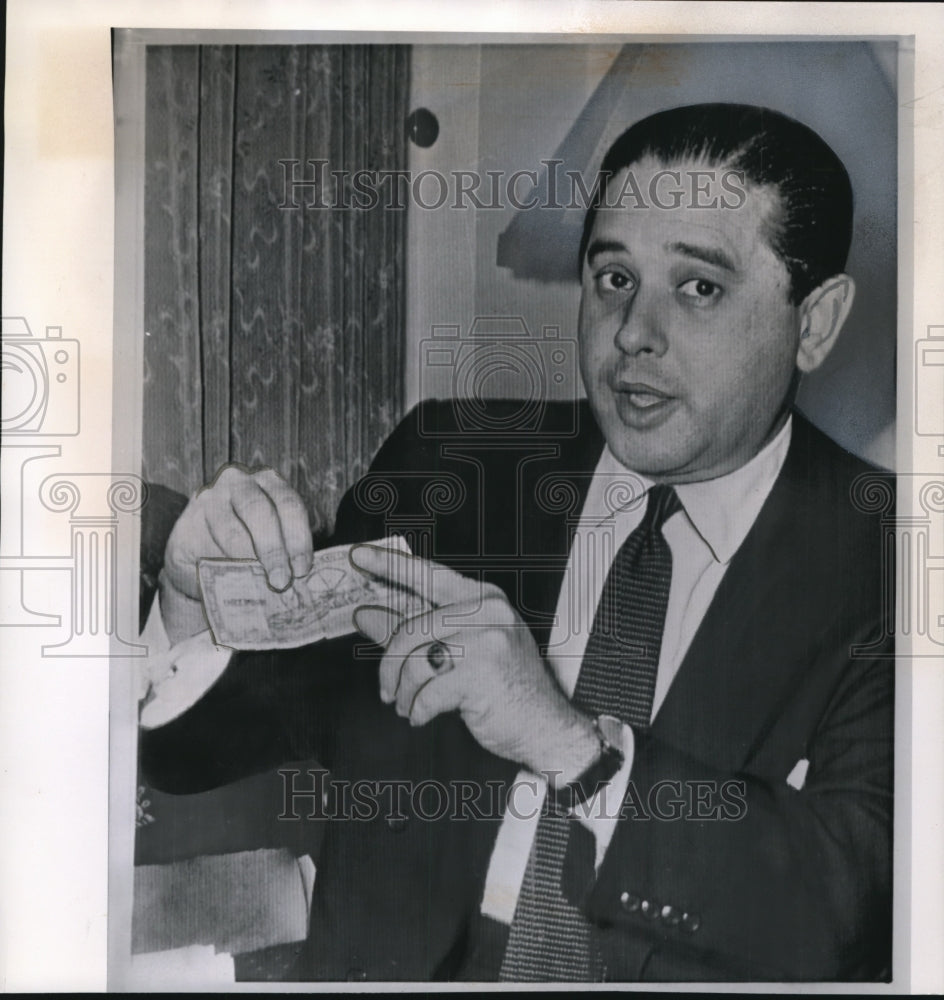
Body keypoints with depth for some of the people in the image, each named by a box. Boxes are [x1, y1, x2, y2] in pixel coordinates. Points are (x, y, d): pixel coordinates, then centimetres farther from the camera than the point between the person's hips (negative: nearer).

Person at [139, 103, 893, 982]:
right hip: (397, 966, 2)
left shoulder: (876, 562, -6)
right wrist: (195, 606, -17)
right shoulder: (445, 465, 0)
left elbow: (850, 906, -16)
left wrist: (569, 741, -25)